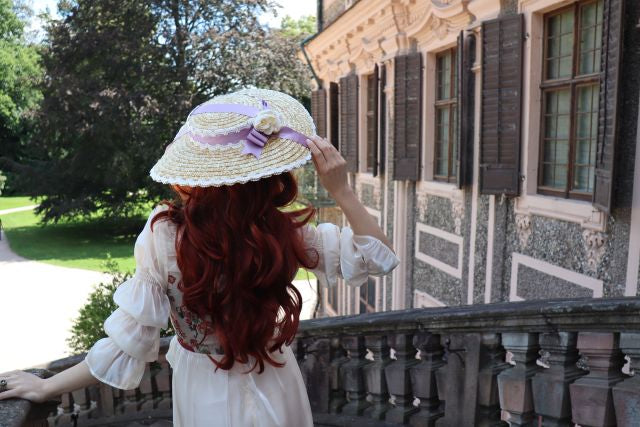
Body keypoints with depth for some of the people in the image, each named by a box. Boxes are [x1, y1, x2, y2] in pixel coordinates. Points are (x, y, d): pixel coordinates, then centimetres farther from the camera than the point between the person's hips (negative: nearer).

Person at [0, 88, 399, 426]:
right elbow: (377, 255, -10)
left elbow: (127, 345, -18)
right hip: (274, 392, 1)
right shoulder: (285, 231, -22)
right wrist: (341, 190, -21)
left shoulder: (165, 234, -24)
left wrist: (47, 387, -5)